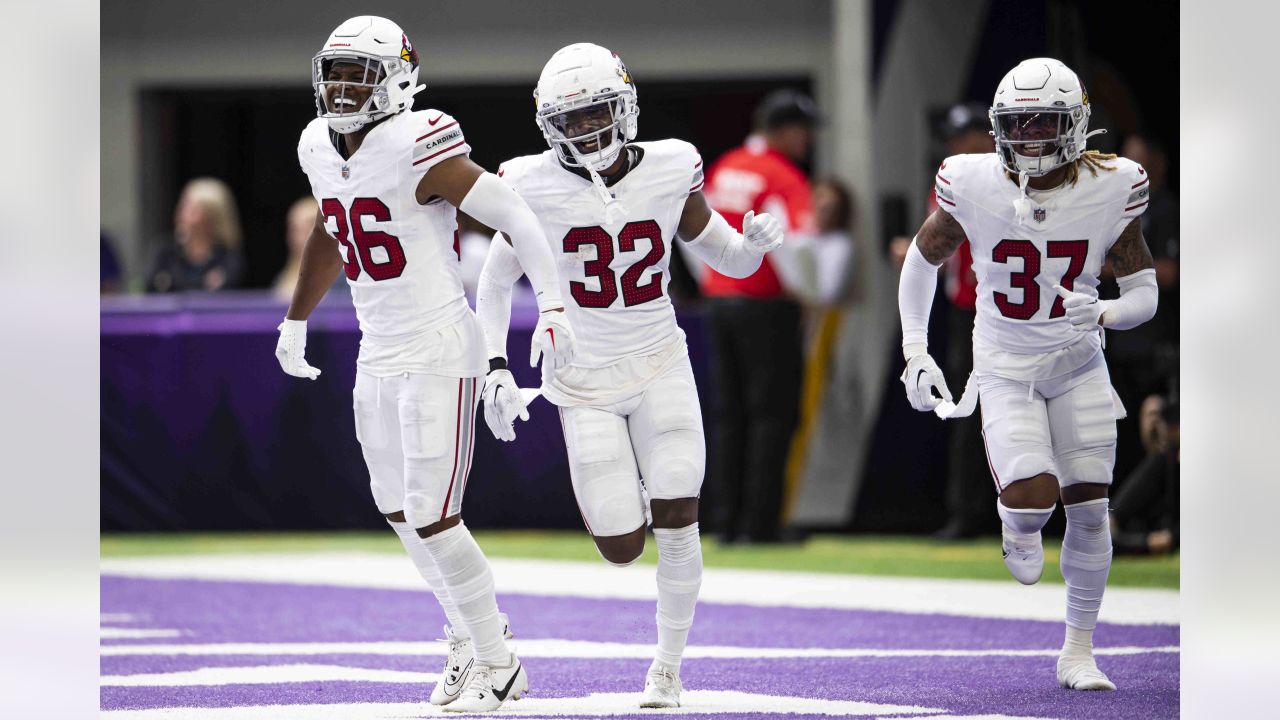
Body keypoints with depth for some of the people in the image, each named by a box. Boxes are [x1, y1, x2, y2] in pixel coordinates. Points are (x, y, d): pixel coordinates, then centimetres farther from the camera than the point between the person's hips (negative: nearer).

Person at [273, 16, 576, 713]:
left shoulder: (416, 148, -20)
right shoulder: (321, 147, 5)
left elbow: (514, 216, -19)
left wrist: (552, 307, -27)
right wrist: (295, 322, 33)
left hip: (440, 355, -8)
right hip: (379, 358, 8)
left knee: (433, 519, -7)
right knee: (400, 511, 13)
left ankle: (497, 664, 7)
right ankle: (468, 638, 30)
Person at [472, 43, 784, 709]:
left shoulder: (668, 172, -6)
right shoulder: (536, 190, -12)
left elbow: (730, 261, 6)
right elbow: (494, 284, 2)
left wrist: (757, 242, -17)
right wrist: (497, 371, -8)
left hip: (658, 365, 1)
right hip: (584, 381, -1)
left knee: (676, 520, -9)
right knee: (622, 549, -4)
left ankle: (668, 668, 8)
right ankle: (621, 496, 35)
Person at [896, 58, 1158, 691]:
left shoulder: (1108, 190, -12)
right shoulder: (975, 187, -13)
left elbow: (1143, 293, -3)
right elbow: (923, 260, 5)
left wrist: (1104, 313, -25)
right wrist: (915, 353, 2)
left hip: (1077, 366, 2)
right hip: (1005, 370, -2)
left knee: (1088, 509, 1)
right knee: (1033, 499, -21)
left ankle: (1079, 651, 17)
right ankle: (1016, 526, 18)